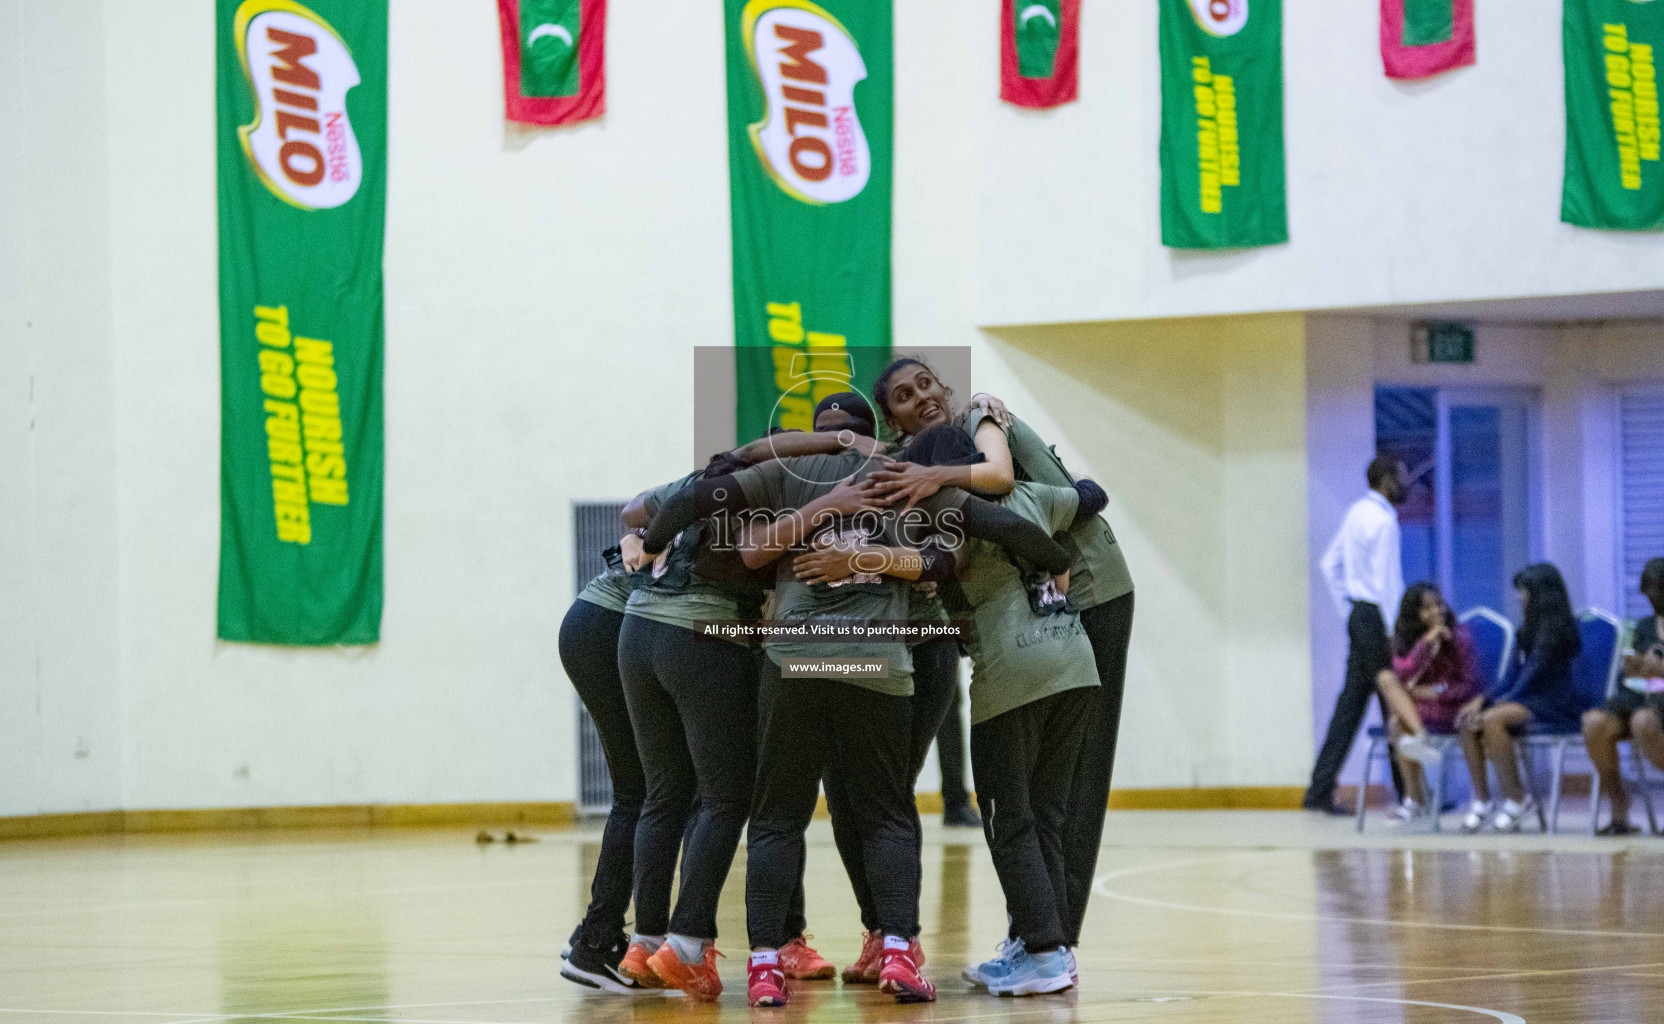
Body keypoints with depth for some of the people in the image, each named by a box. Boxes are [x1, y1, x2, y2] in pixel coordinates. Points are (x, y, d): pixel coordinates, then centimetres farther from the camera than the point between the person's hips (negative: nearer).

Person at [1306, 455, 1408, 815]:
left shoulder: (1357, 513, 13)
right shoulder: (1382, 520, -15)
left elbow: (1329, 564, 19)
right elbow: (1386, 582, -19)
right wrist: (1394, 634, -17)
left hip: (1359, 616, 9)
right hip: (1376, 618, -9)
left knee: (1351, 702, 8)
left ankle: (1320, 791, 7)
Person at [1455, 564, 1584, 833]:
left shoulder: (1555, 629, -8)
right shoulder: (1529, 630, 21)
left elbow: (1536, 672, -17)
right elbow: (1513, 674, 15)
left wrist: (1499, 704, -21)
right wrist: (1484, 703, 0)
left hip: (1552, 708, -9)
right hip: (1525, 700, 9)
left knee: (1492, 721, -33)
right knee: (1468, 722, -15)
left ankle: (1516, 799, -23)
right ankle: (1481, 800, -18)